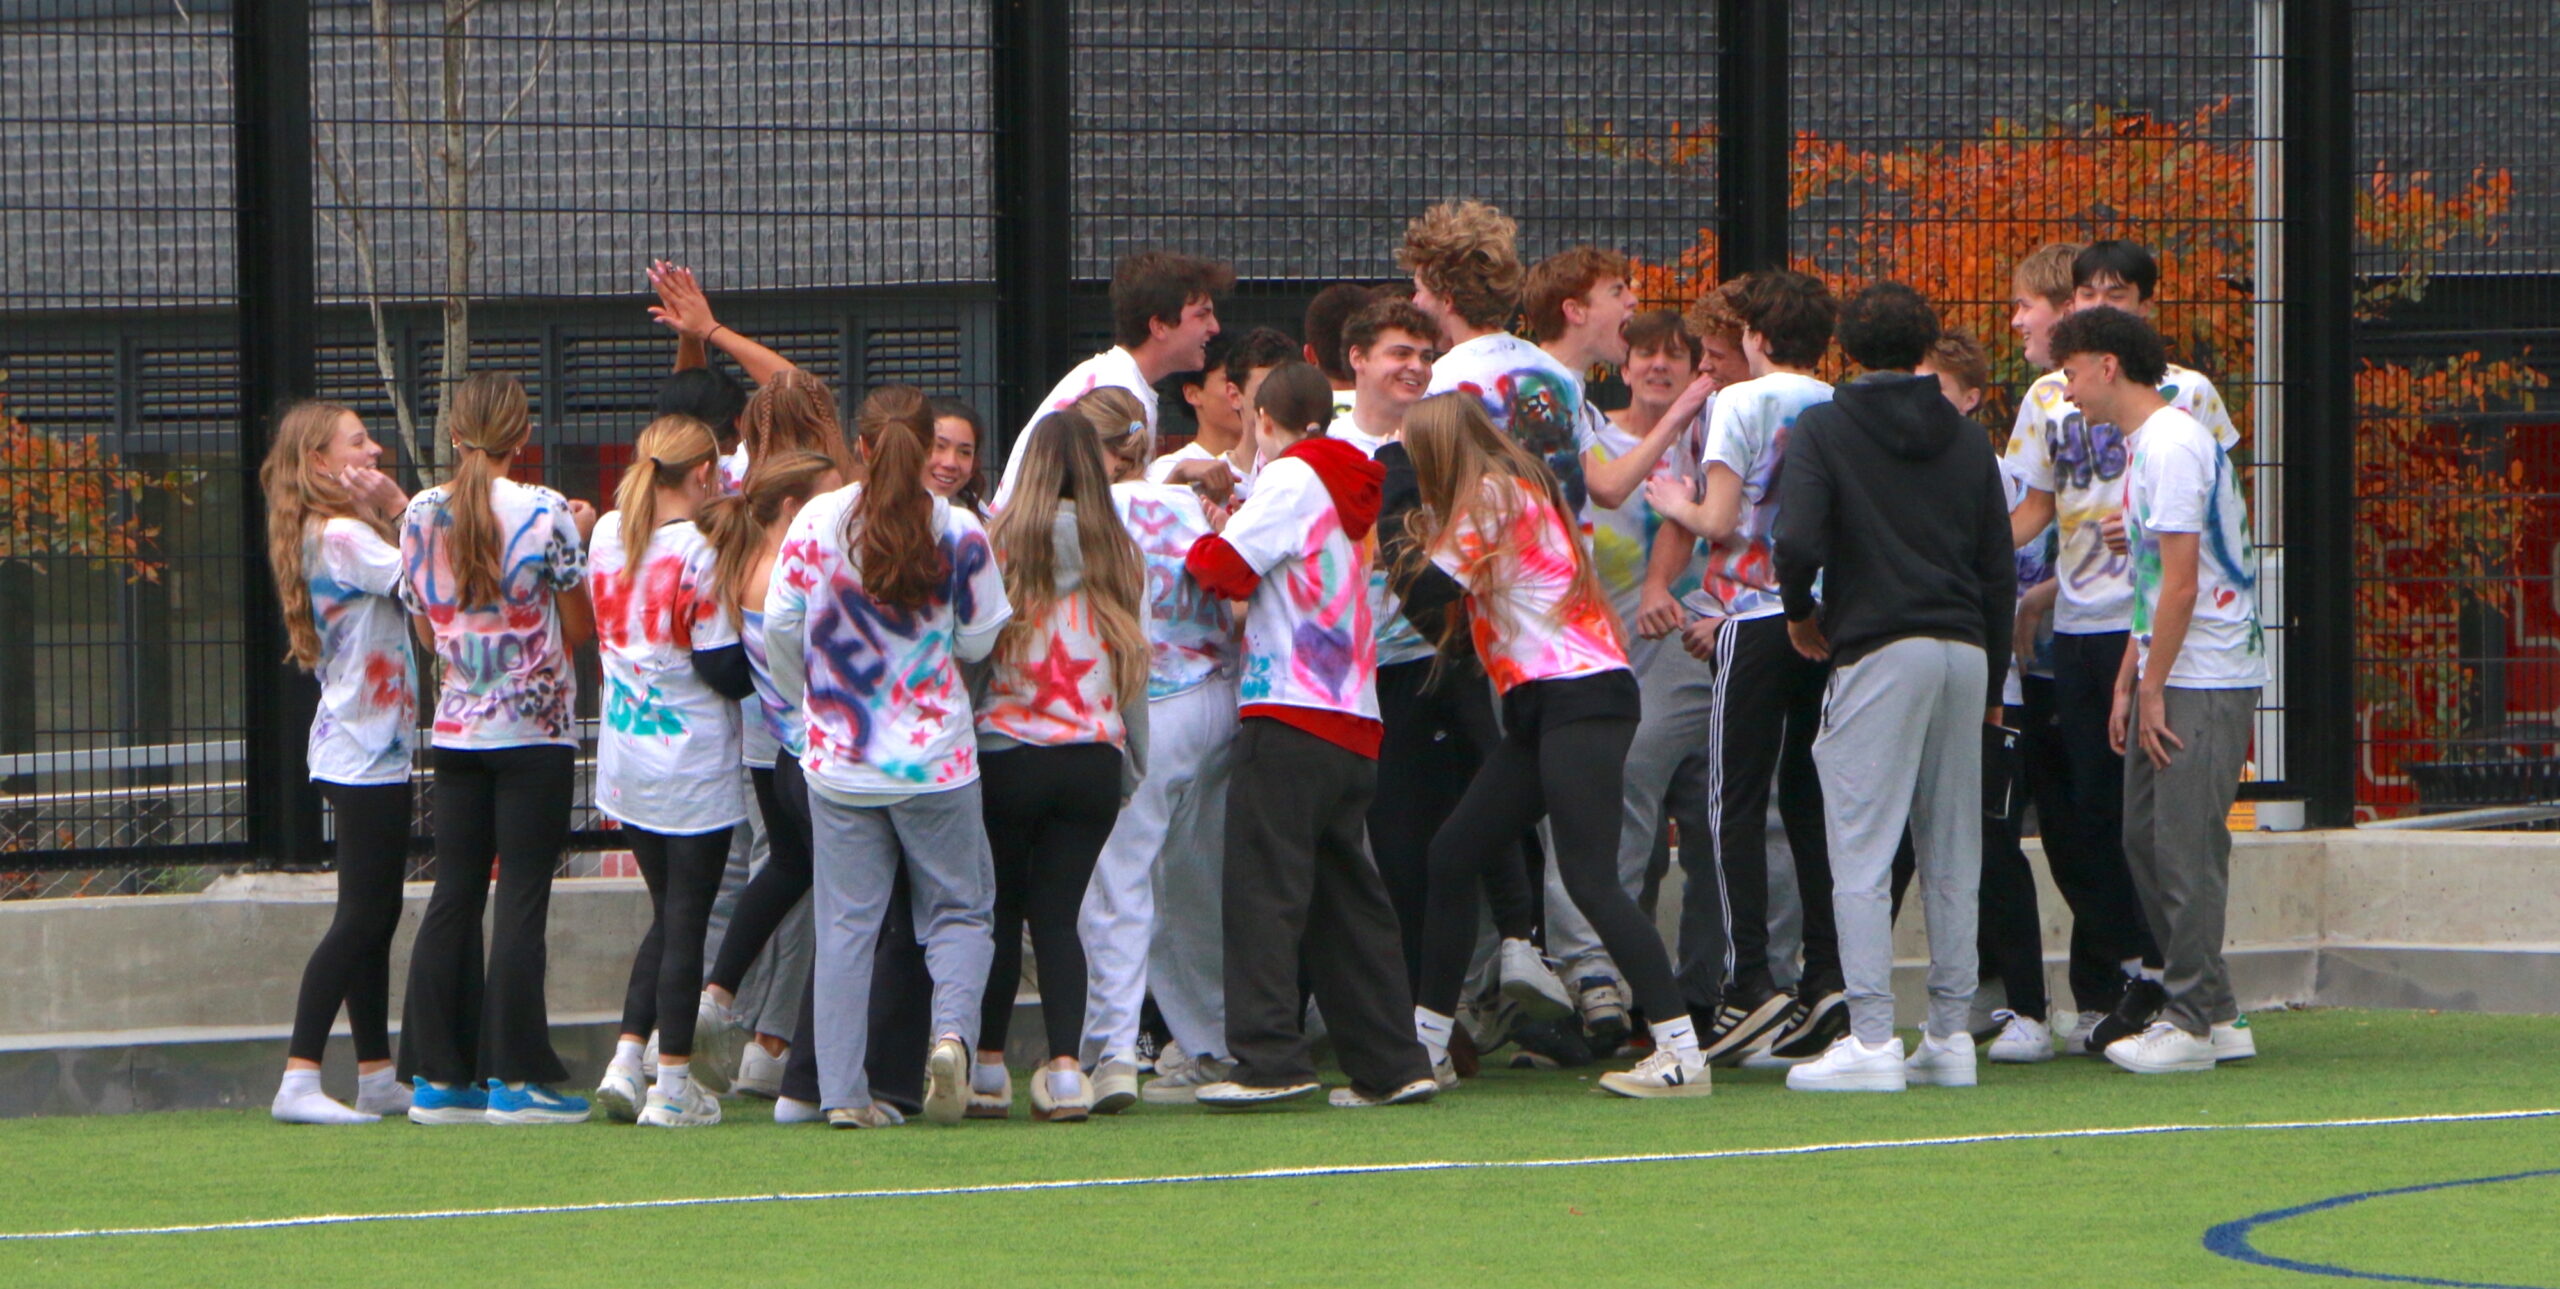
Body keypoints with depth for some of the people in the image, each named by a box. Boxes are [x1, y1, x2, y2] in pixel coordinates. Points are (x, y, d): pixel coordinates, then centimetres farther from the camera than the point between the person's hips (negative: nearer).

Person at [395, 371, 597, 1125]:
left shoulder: (420, 516, 3)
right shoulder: (545, 513, -11)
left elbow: (429, 623, 12)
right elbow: (581, 629, -5)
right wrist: (578, 543, 8)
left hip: (456, 729, 5)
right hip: (534, 726, -5)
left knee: (454, 896, 8)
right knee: (522, 899, -3)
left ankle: (438, 1077, 9)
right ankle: (514, 1077, -4)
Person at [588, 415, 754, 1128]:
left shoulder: (606, 534, 3)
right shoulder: (700, 549, -17)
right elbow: (726, 672, -17)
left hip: (626, 759, 6)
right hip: (694, 762, -6)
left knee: (667, 913, 18)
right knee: (687, 918, 2)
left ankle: (626, 1061, 10)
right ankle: (674, 1086, 4)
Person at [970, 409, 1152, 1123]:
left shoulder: (1001, 543, -6)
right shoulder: (1120, 554, 3)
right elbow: (1134, 666, 8)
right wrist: (1133, 762, 16)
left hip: (1008, 750, -2)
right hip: (1094, 758, 2)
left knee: (1002, 910, 10)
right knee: (1059, 914, 4)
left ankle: (988, 1066, 13)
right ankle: (1065, 1066, -9)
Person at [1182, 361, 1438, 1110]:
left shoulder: (1291, 479, -4)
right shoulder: (1348, 491, 21)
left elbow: (1228, 566, -11)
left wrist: (1197, 551, 8)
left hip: (1291, 713, -8)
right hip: (1354, 721, 8)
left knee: (1264, 886, -9)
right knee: (1347, 896, 12)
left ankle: (1270, 1058, -16)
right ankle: (1391, 1063, 10)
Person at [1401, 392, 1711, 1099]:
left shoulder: (1494, 495, -7)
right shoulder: (1517, 492, 21)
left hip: (1578, 697, -10)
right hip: (1540, 706, 10)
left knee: (1588, 876, -16)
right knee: (1452, 854, 12)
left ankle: (1683, 1055, -21)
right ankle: (1426, 1048, 19)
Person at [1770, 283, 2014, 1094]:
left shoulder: (1824, 428, -1)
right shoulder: (1965, 438, 14)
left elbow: (1798, 541, -14)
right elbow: (2000, 568, 14)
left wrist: (1800, 613, 7)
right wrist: (1991, 687, 21)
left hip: (1878, 653, -5)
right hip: (1964, 652, 5)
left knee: (1862, 854, -6)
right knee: (1952, 859, 11)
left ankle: (1872, 1039, -13)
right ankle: (1950, 1035, 11)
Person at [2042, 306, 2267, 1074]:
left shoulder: (2172, 443, -15)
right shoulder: (2145, 442, 17)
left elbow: (2181, 581, -19)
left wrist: (2152, 691, -16)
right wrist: (2127, 686, 18)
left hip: (2203, 678, -10)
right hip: (2167, 675, 10)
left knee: (2185, 845, -8)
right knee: (2145, 839, 10)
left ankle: (2195, 1020, -4)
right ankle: (2213, 1016, 14)